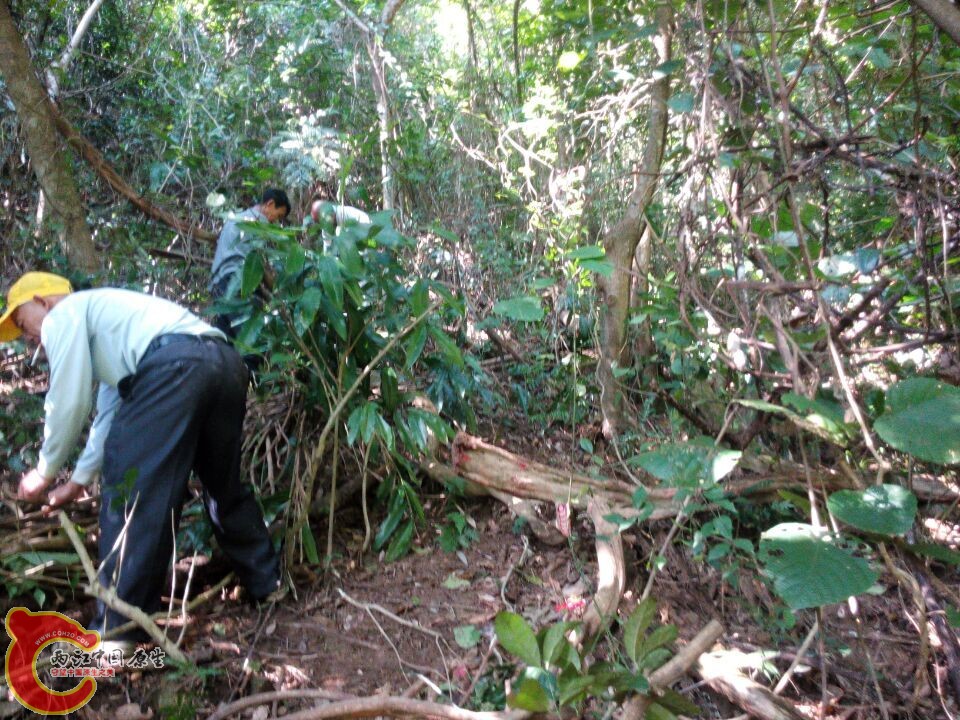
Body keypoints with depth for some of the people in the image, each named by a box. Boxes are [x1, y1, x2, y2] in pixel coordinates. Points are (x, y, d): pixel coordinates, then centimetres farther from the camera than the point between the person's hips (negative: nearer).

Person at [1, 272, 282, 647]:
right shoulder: (101, 314, 41)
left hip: (175, 367, -9)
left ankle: (116, 630, 3)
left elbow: (67, 403, 8)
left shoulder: (63, 315, 16)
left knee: (131, 489, -2)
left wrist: (45, 471, 23)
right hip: (226, 363, 10)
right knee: (225, 483, 23)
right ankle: (266, 581, 35)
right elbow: (111, 412, 39)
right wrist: (79, 479, 41)